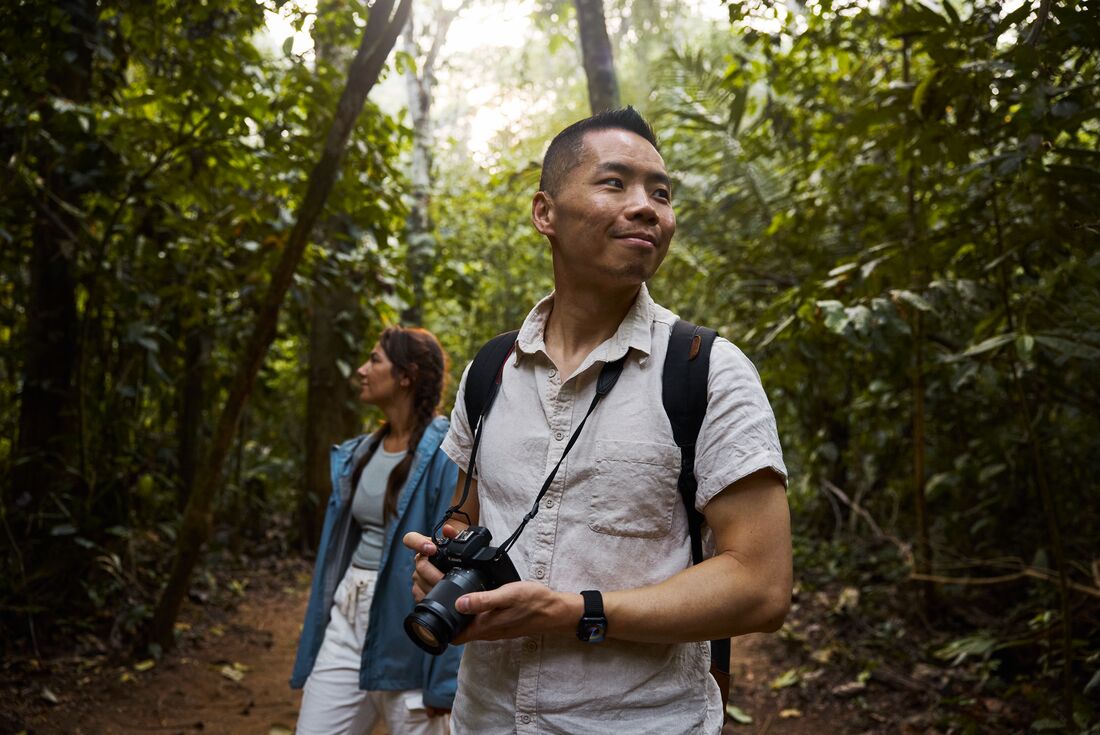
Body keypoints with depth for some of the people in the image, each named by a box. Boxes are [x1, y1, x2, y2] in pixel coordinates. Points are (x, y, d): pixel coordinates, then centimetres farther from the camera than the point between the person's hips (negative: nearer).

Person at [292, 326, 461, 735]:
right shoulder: (358, 453, 9)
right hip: (347, 617, 7)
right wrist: (315, 641, 17)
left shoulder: (445, 453, -14)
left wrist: (448, 679, -18)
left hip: (408, 623, -7)